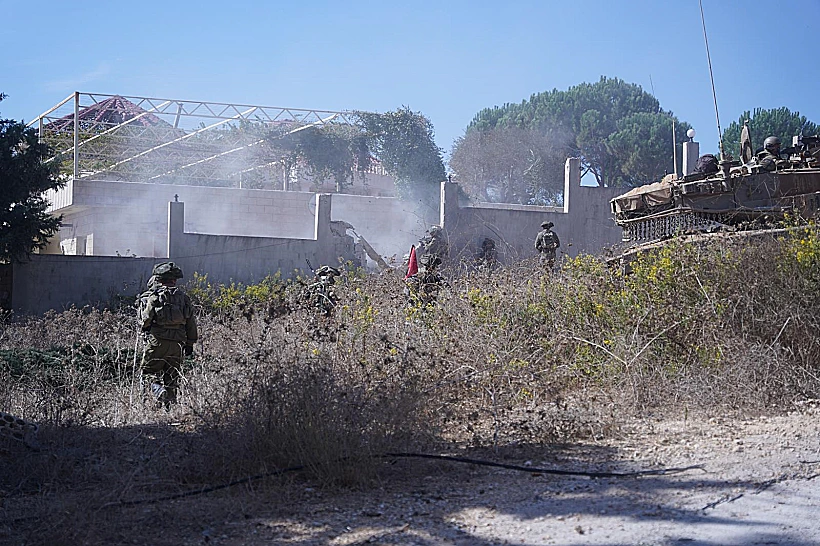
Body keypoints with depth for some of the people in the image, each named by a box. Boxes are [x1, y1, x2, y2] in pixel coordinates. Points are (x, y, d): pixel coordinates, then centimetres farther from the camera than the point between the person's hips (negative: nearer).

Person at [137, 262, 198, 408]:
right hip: (177, 343, 4)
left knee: (151, 371, 7)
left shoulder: (153, 296, -4)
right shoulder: (183, 296, 10)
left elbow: (145, 321, -9)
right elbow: (191, 323, 11)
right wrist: (190, 344, 19)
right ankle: (170, 405, 8)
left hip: (157, 341, -4)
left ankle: (158, 389, -19)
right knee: (172, 377, 11)